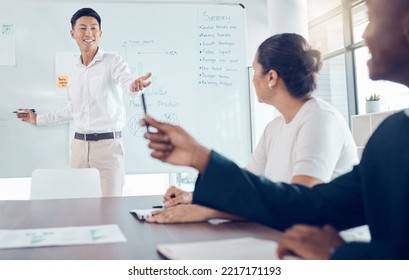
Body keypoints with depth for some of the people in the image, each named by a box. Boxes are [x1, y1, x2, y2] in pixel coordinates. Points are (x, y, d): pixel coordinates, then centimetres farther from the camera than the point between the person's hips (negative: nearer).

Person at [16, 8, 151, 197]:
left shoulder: (113, 62, -4)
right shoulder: (75, 71, 14)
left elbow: (127, 83, -26)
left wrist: (135, 85, -50)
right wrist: (38, 119, 33)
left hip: (107, 144, -5)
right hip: (79, 145, 6)